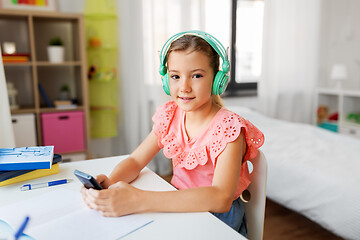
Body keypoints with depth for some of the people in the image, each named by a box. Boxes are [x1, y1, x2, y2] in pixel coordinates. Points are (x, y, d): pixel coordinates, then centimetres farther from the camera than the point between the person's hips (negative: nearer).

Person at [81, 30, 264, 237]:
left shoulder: (228, 128, -20)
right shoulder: (170, 116, -1)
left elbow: (221, 198, -32)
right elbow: (135, 161, 1)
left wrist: (139, 200, -39)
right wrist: (109, 183, -22)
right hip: (178, 208, 5)